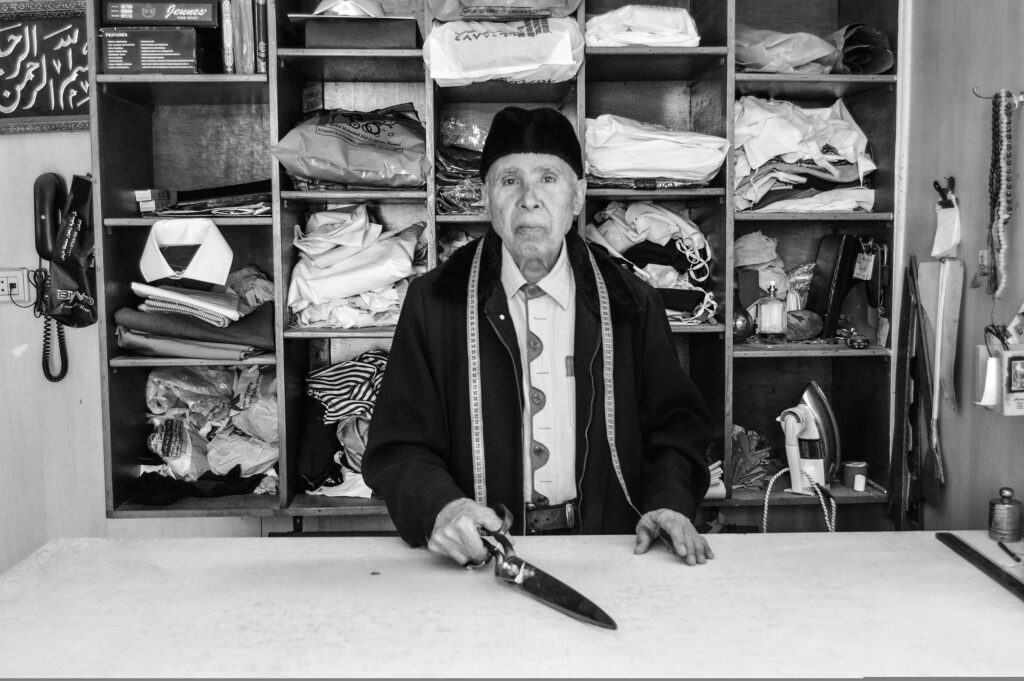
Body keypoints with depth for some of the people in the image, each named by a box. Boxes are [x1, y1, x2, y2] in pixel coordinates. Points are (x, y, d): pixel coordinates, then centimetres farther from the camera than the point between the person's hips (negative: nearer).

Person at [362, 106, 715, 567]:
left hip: (607, 555, 1)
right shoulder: (433, 303, 2)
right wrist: (439, 506, -18)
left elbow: (677, 425, 13)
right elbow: (397, 448, 1)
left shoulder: (631, 304, 8)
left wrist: (669, 503, -6)